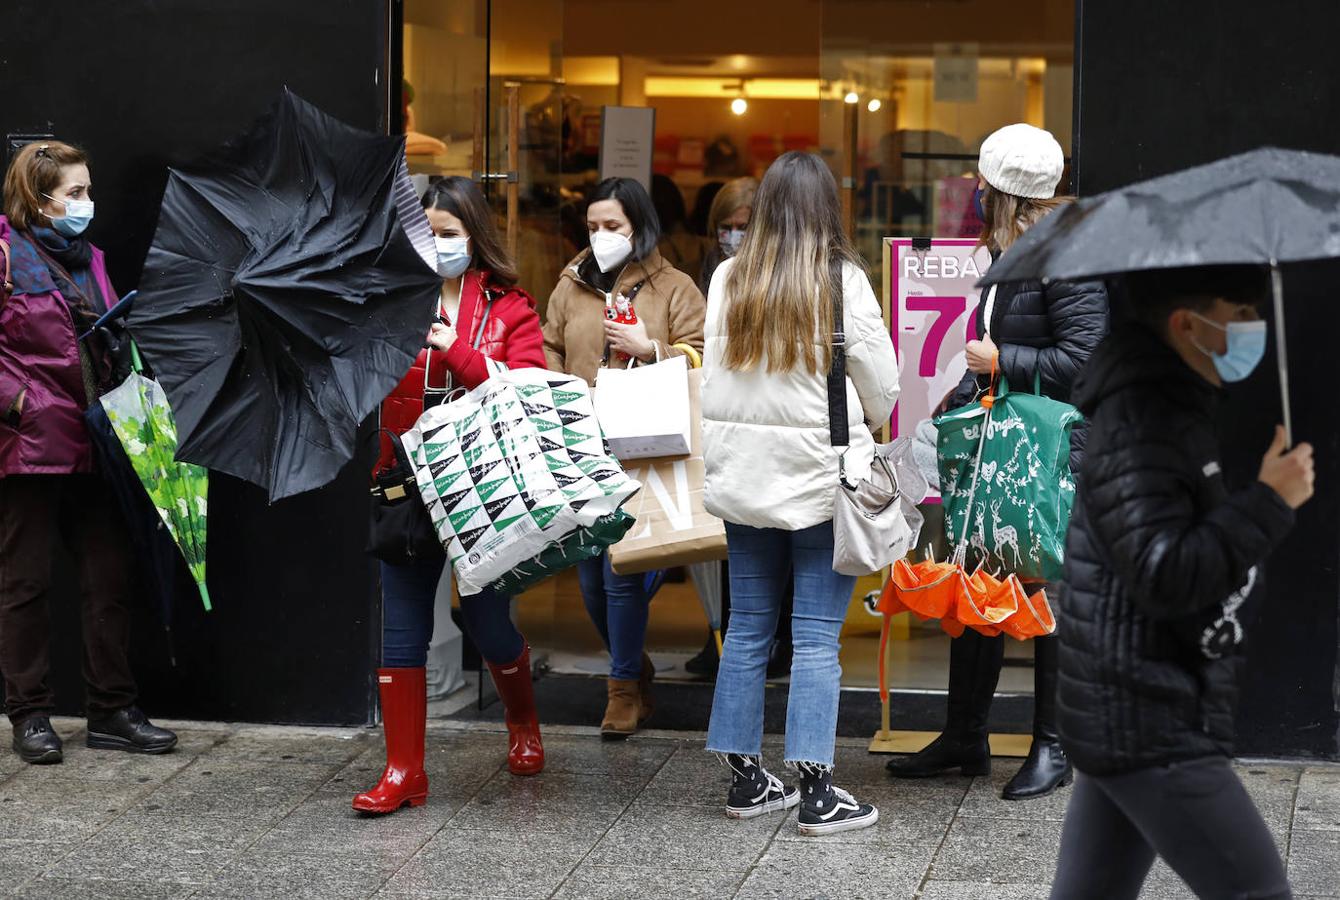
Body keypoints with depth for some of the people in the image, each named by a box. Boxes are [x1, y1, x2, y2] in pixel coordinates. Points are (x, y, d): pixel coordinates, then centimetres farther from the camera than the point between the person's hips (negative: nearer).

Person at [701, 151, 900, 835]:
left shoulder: (727, 279, 2)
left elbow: (713, 377, 9)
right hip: (820, 476, -4)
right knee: (817, 637, -1)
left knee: (747, 626, 11)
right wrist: (854, 430, 18)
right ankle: (816, 794, 0)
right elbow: (882, 387, -1)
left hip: (741, 472, 4)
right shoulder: (841, 280, -9)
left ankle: (745, 779, 17)